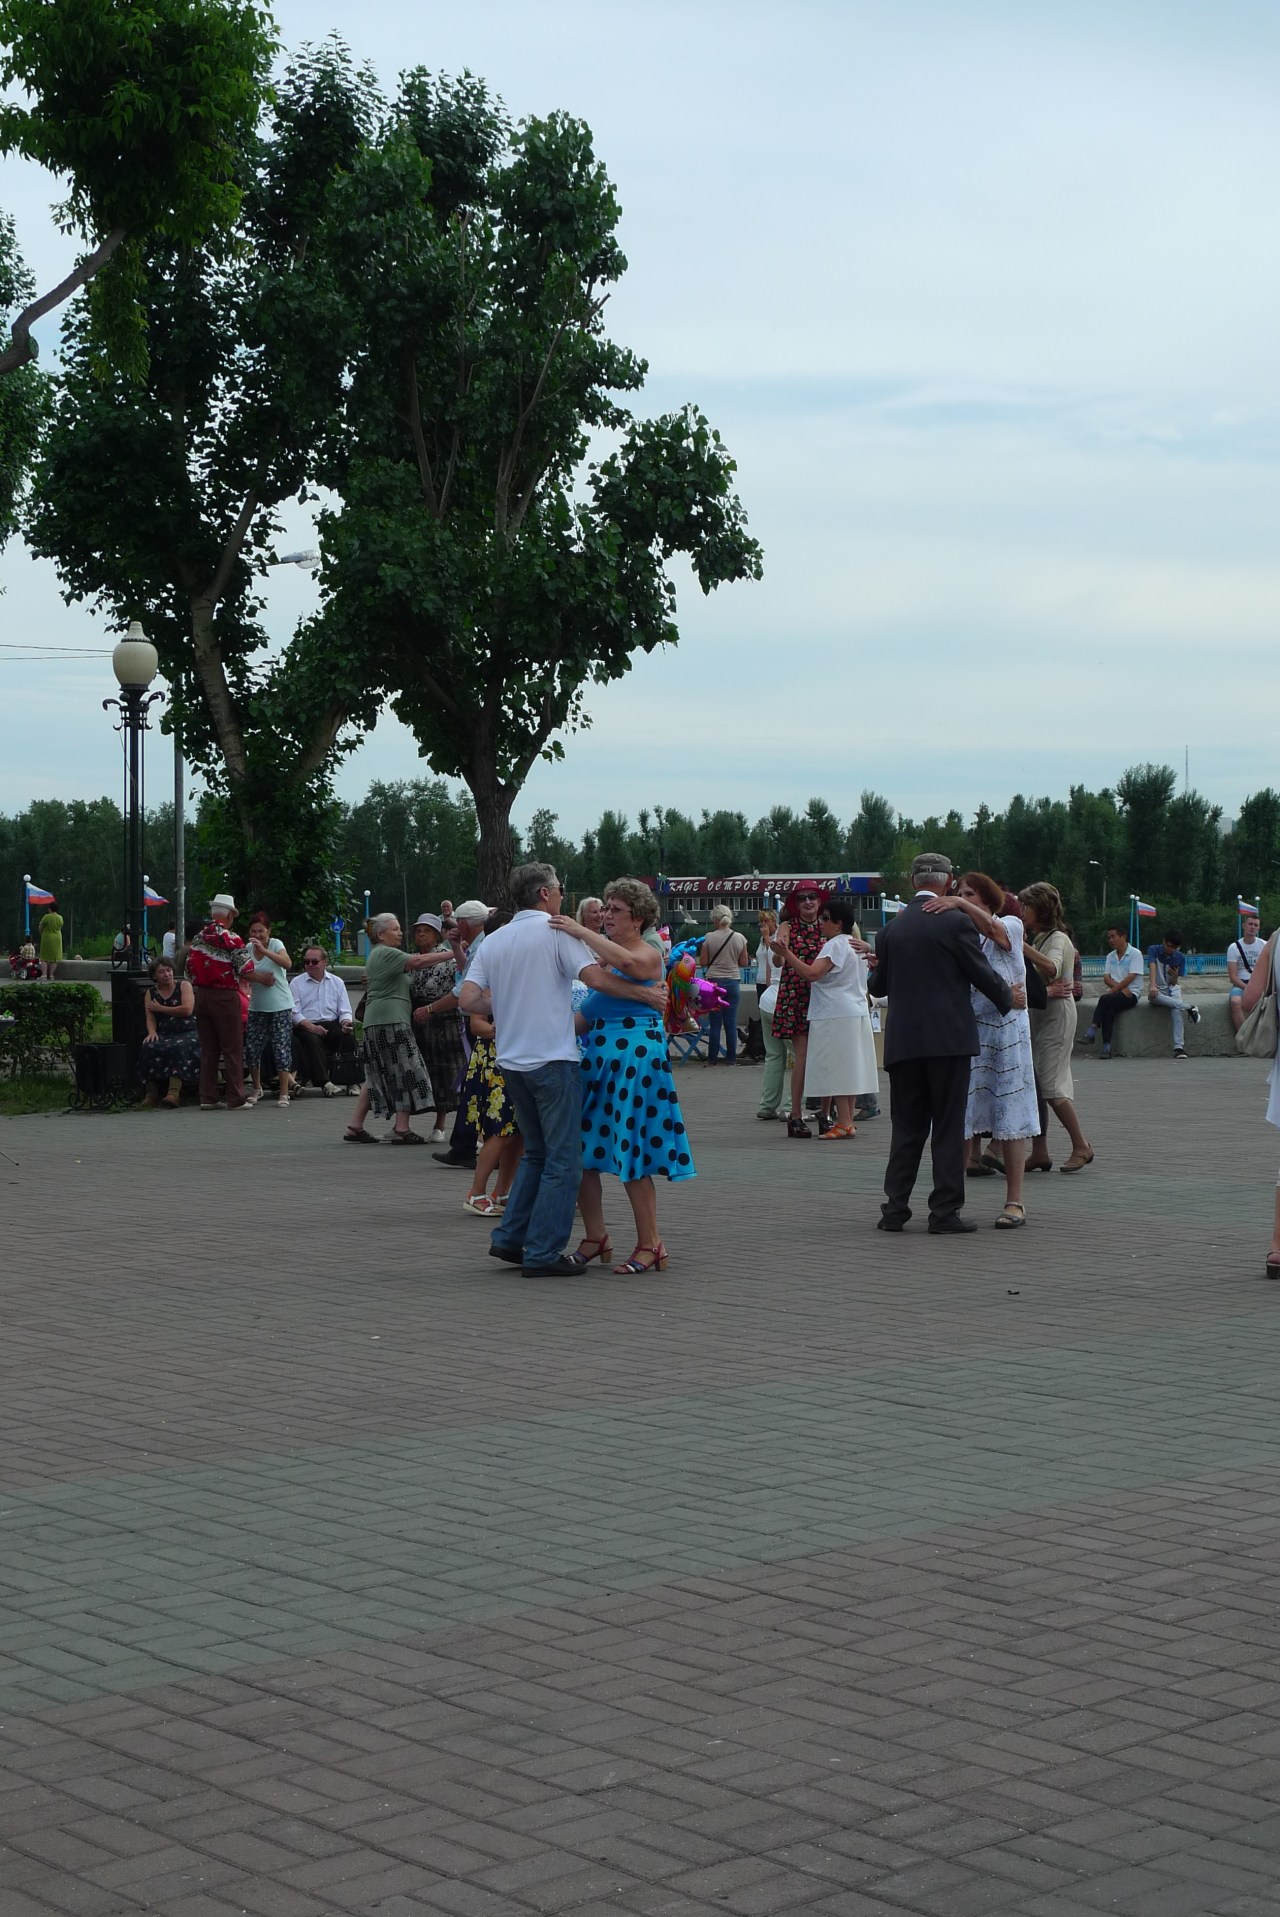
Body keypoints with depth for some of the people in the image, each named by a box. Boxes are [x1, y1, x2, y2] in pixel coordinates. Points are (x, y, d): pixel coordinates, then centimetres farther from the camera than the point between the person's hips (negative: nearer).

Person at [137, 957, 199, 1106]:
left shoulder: (183, 986, 7)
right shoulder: (151, 992, 16)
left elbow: (187, 1010, -8)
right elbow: (150, 1018, 6)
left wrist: (160, 1008, -2)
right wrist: (152, 1032, -17)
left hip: (186, 1032, -3)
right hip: (163, 1035, 3)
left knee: (179, 1047, -36)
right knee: (149, 1047, -29)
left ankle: (174, 1092, -45)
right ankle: (152, 1093, -28)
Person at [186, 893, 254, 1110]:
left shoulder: (198, 938, 7)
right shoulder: (231, 939, -11)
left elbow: (190, 970, 10)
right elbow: (247, 970, -12)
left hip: (201, 995, 6)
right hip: (225, 997, -6)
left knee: (208, 1049, 10)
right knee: (233, 1050, 0)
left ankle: (207, 1098, 10)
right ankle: (235, 1099, 0)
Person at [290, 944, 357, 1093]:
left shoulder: (337, 982, 17)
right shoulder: (296, 983, 10)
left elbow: (345, 1011, 13)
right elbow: (294, 1013, 0)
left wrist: (345, 1022, -12)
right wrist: (311, 1026, -17)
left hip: (333, 1025, 2)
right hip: (307, 1026, -2)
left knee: (349, 1034, -30)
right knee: (312, 1039, -36)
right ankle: (324, 1082, -40)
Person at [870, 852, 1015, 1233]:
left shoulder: (890, 929, 7)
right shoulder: (956, 922, -7)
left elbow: (880, 987, 14)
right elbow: (983, 974, -3)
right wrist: (1008, 999, 15)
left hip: (903, 1042, 4)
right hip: (949, 1040, -4)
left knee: (906, 1127, 9)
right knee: (948, 1127, 1)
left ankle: (895, 1207, 7)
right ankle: (945, 1211, 1)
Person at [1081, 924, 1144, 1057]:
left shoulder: (1135, 954, -1)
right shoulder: (1110, 956, 18)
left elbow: (1131, 977, -11)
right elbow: (1107, 978, 8)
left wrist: (1114, 990, -16)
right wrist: (1121, 988, -10)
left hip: (1131, 994, -4)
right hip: (1115, 992, 5)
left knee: (1105, 1000, -33)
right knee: (1108, 1008, -29)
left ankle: (1092, 1031, -35)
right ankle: (1107, 1047, -36)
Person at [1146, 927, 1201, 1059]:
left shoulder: (1180, 958, 2)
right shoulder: (1153, 950, -3)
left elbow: (1174, 983, 1)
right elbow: (1152, 967, -21)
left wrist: (1175, 975, -23)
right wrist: (1152, 985, -37)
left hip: (1172, 989, 1)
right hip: (1157, 990, -1)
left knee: (1176, 1010, -32)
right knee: (1153, 996, -39)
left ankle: (1178, 1047, -41)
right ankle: (1189, 1008, -36)